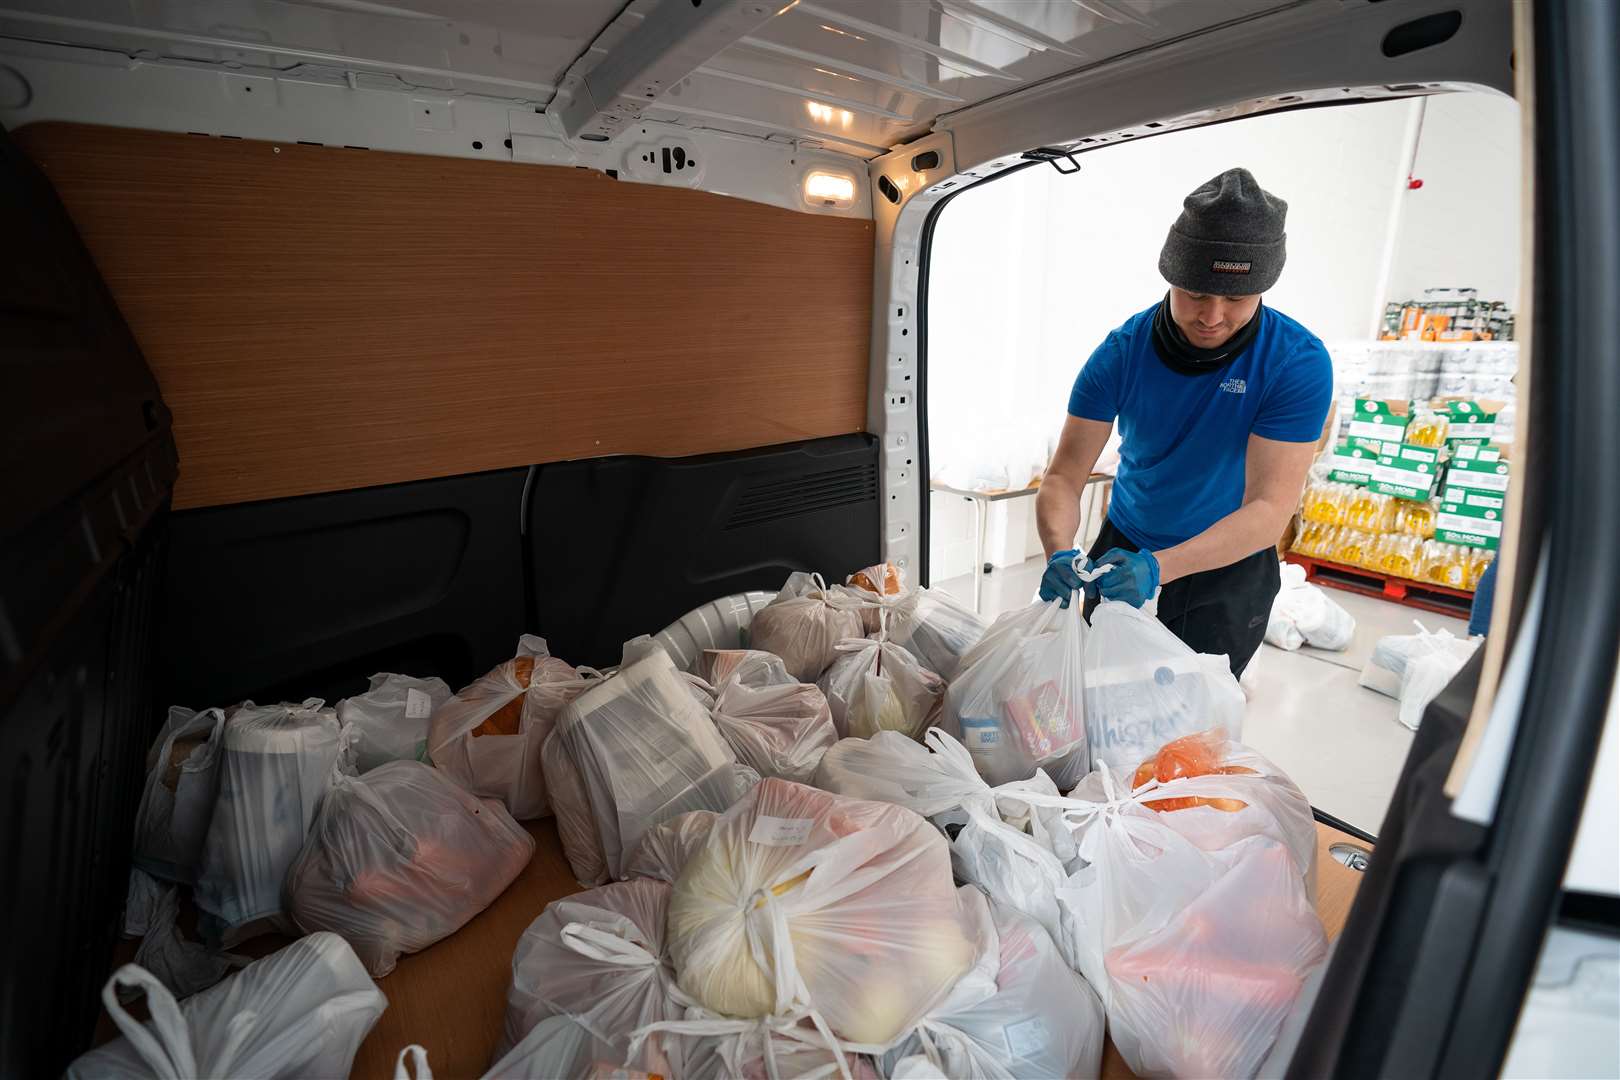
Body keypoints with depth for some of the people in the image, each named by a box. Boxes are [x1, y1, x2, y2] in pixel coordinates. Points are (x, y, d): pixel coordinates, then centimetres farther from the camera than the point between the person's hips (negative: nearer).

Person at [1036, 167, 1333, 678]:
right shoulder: (1123, 351, -17)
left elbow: (1270, 507, -26)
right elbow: (1064, 476, -18)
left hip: (1232, 565, -1)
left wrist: (1158, 567, -43)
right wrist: (1060, 553, -39)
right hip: (1124, 544, 2)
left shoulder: (1299, 363, -21)